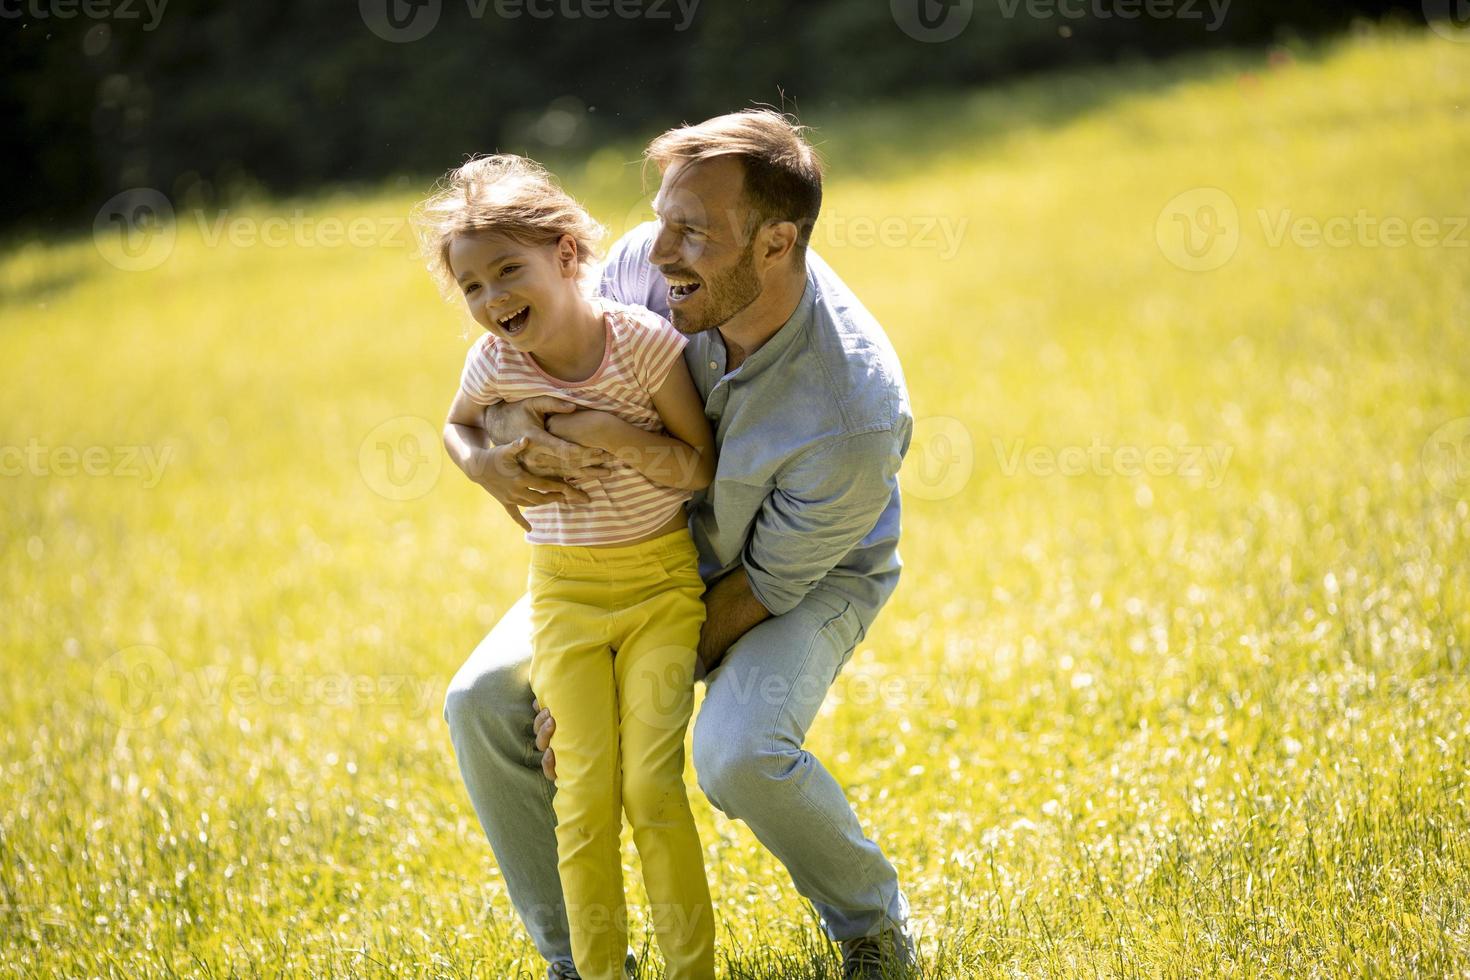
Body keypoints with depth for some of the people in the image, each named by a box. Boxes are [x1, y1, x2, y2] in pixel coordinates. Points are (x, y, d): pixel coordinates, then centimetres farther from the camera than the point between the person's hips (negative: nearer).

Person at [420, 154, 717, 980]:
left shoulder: (645, 344, -17)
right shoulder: (495, 367, -8)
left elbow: (703, 467, -11)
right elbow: (458, 428, 15)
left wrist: (615, 434, -25)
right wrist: (488, 465, -6)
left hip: (662, 583, -2)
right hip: (565, 593, 2)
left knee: (653, 786, -7)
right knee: (585, 795, 1)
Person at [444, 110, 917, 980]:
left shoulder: (855, 418, -37)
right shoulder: (648, 267, -24)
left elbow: (765, 585, -24)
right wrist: (512, 430, -34)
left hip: (809, 578, -5)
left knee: (740, 752, -33)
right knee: (485, 701, -12)